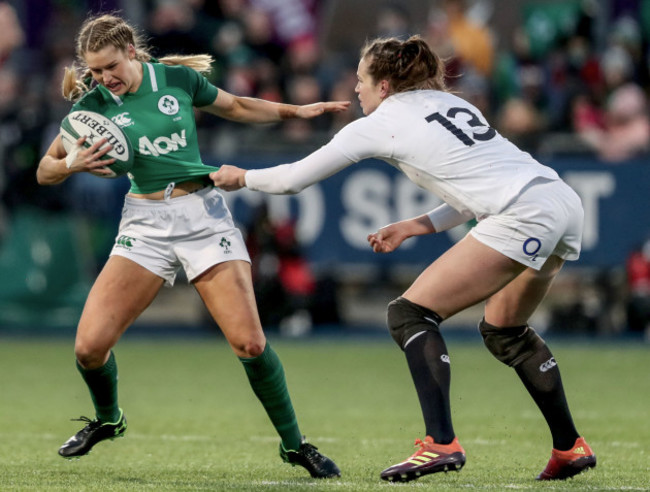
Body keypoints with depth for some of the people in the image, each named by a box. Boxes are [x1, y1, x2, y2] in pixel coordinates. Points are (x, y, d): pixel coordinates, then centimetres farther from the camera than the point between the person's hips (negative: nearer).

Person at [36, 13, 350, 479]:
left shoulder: (177, 78, -1)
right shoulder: (93, 104, -3)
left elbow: (235, 106, 18)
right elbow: (45, 171, 2)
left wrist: (297, 110, 15)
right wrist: (72, 165, -19)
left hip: (204, 216, -1)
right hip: (145, 225, 1)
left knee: (249, 341, -14)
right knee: (90, 345, -11)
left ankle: (294, 444, 5)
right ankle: (107, 419, 22)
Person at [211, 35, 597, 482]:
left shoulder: (380, 124, 5)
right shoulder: (448, 103, 26)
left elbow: (293, 178, 12)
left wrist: (242, 177, 29)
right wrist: (413, 227, 28)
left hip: (525, 216, -8)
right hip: (564, 201, 8)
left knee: (410, 314, -3)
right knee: (504, 329, 26)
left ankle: (441, 443, -14)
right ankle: (570, 448, 24)